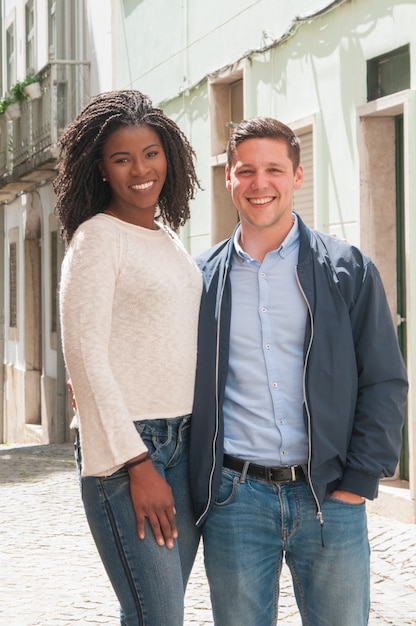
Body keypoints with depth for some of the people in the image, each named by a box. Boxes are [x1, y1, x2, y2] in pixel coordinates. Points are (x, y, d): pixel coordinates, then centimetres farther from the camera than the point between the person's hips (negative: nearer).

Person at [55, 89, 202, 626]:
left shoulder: (170, 239, 16)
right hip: (124, 448, -7)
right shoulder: (97, 238, -7)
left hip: (182, 445, 7)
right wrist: (137, 464, -16)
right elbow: (84, 354, -13)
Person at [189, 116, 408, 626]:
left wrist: (359, 481, -5)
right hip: (235, 497, 1)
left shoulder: (348, 270, 4)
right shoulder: (203, 278, 9)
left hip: (330, 495, -1)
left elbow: (384, 382, 3)